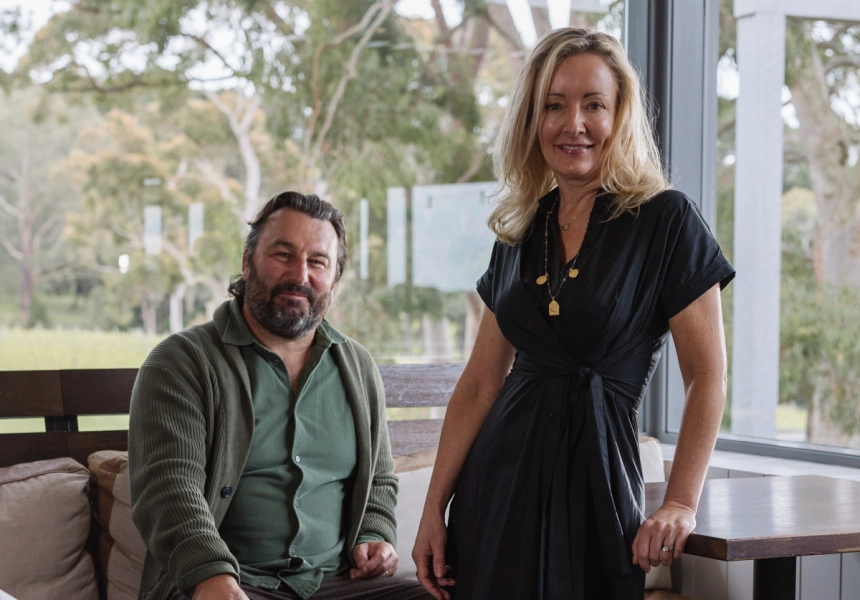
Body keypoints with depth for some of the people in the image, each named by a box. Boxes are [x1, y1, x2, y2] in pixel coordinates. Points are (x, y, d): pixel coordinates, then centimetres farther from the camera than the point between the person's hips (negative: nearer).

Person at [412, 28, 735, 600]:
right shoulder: (519, 234, 9)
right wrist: (434, 508, 5)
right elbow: (481, 382, 9)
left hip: (597, 486, -4)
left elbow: (707, 376, -8)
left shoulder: (666, 221, -6)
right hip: (498, 485, 5)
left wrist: (682, 504, -15)